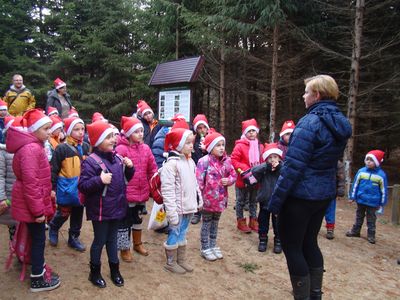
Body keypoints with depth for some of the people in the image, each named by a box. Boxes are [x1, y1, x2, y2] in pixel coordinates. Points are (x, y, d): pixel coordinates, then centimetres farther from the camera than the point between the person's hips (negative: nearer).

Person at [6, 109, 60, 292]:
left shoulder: (32, 146, 10)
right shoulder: (31, 149, -23)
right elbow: (30, 182, -27)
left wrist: (48, 193, 23)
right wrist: (38, 210, -23)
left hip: (33, 202, 10)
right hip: (31, 204, -10)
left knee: (37, 237, 21)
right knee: (39, 238, 3)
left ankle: (39, 268, 37)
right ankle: (38, 279, 17)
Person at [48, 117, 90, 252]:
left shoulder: (85, 147, 3)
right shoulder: (62, 148, -12)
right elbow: (54, 169, -9)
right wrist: (52, 187, -9)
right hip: (67, 187, -5)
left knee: (78, 213, 14)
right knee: (64, 213, 9)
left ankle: (74, 237, 30)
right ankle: (53, 229, 39)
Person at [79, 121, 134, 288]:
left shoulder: (117, 158, 4)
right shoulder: (91, 161, -16)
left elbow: (126, 178, 16)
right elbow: (82, 186, -21)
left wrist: (129, 167, -3)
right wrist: (99, 180, -33)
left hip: (116, 207, 6)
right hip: (100, 210, -6)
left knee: (112, 239, 20)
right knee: (99, 241, 10)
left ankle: (114, 269, 36)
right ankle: (95, 272, 30)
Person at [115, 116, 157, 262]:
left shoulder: (145, 148, 4)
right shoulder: (121, 149, -15)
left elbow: (152, 169, 8)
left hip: (142, 192, 6)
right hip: (126, 194, -6)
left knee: (138, 218, 23)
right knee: (124, 221, 7)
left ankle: (137, 243, 42)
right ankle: (125, 249, 24)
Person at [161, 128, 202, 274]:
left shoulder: (190, 161, 9)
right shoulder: (171, 163, -18)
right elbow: (167, 190, -22)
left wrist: (199, 199, 16)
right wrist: (171, 211, -24)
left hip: (188, 206, 8)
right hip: (177, 207, -8)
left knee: (182, 234, 19)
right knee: (174, 234, 6)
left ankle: (181, 260, 32)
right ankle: (171, 263, 22)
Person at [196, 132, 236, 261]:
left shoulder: (226, 161, 0)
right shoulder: (204, 161, -18)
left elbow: (233, 175, 11)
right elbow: (198, 182, -18)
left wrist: (228, 180, -11)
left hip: (220, 199, 6)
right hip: (208, 199, -5)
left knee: (215, 223, 20)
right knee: (206, 224, 11)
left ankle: (213, 245, 35)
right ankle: (205, 248, 24)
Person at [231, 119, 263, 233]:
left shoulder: (259, 146, 5)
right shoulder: (240, 146, -12)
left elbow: (262, 161, 13)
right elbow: (233, 160, -14)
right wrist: (245, 169, -21)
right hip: (243, 179, -5)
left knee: (253, 201, 16)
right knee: (241, 201, 9)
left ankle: (253, 221, 30)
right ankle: (241, 221, 21)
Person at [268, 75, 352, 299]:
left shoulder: (310, 122, -20)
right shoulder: (341, 124, 8)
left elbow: (293, 166, -23)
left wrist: (275, 200, -18)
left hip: (300, 195, -9)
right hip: (324, 194, 9)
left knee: (292, 246, 6)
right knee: (309, 242, 22)